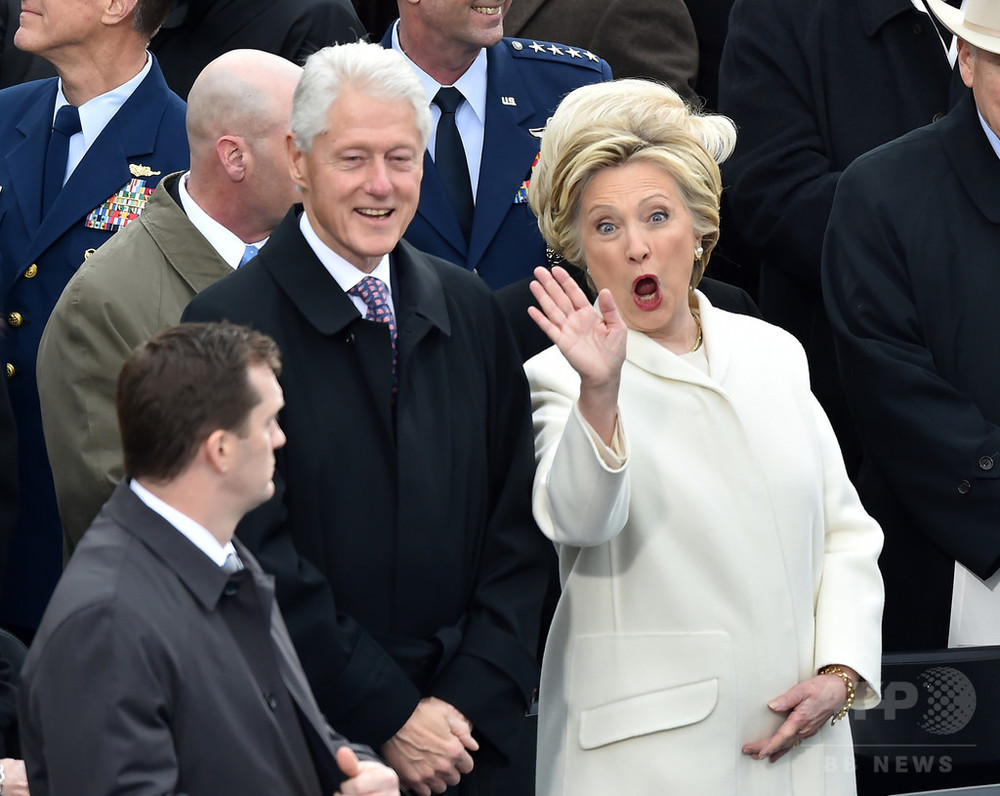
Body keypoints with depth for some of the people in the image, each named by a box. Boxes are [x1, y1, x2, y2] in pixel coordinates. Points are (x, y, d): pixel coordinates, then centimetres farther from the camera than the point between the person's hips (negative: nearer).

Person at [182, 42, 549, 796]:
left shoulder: (470, 310, 8)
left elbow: (517, 526, 7)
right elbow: (261, 553, -13)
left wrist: (476, 700, -5)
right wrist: (389, 718, -13)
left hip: (473, 731, 4)